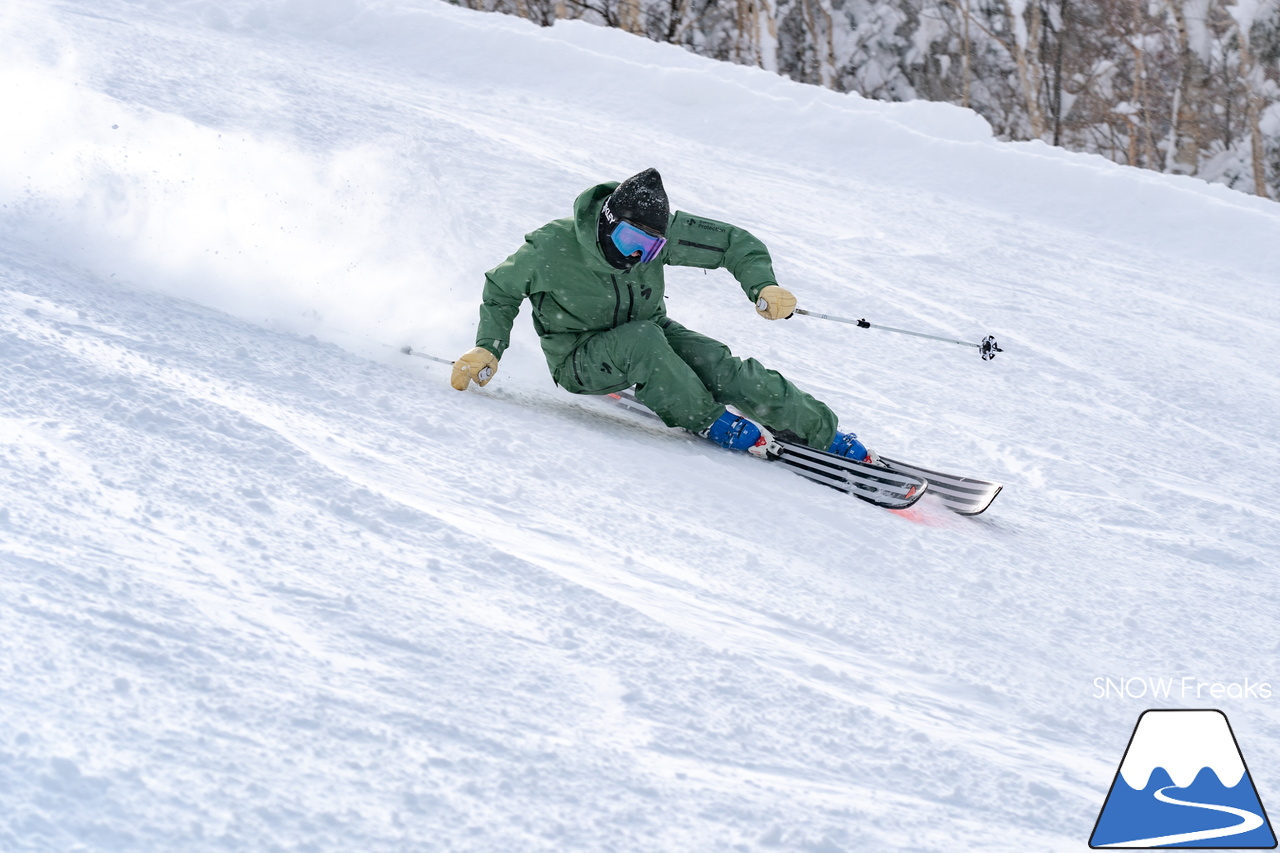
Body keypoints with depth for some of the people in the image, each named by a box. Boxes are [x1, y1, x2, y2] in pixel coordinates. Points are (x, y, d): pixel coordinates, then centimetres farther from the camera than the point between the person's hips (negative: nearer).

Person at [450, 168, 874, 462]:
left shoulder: (661, 232, -18)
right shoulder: (550, 249, -25)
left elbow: (734, 242, -8)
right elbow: (501, 290, -6)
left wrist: (763, 285, -25)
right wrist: (487, 349, -17)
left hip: (647, 337, 3)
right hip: (578, 361, -3)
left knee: (720, 366, -21)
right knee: (643, 340, -37)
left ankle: (824, 433, -10)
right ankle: (710, 423, -22)